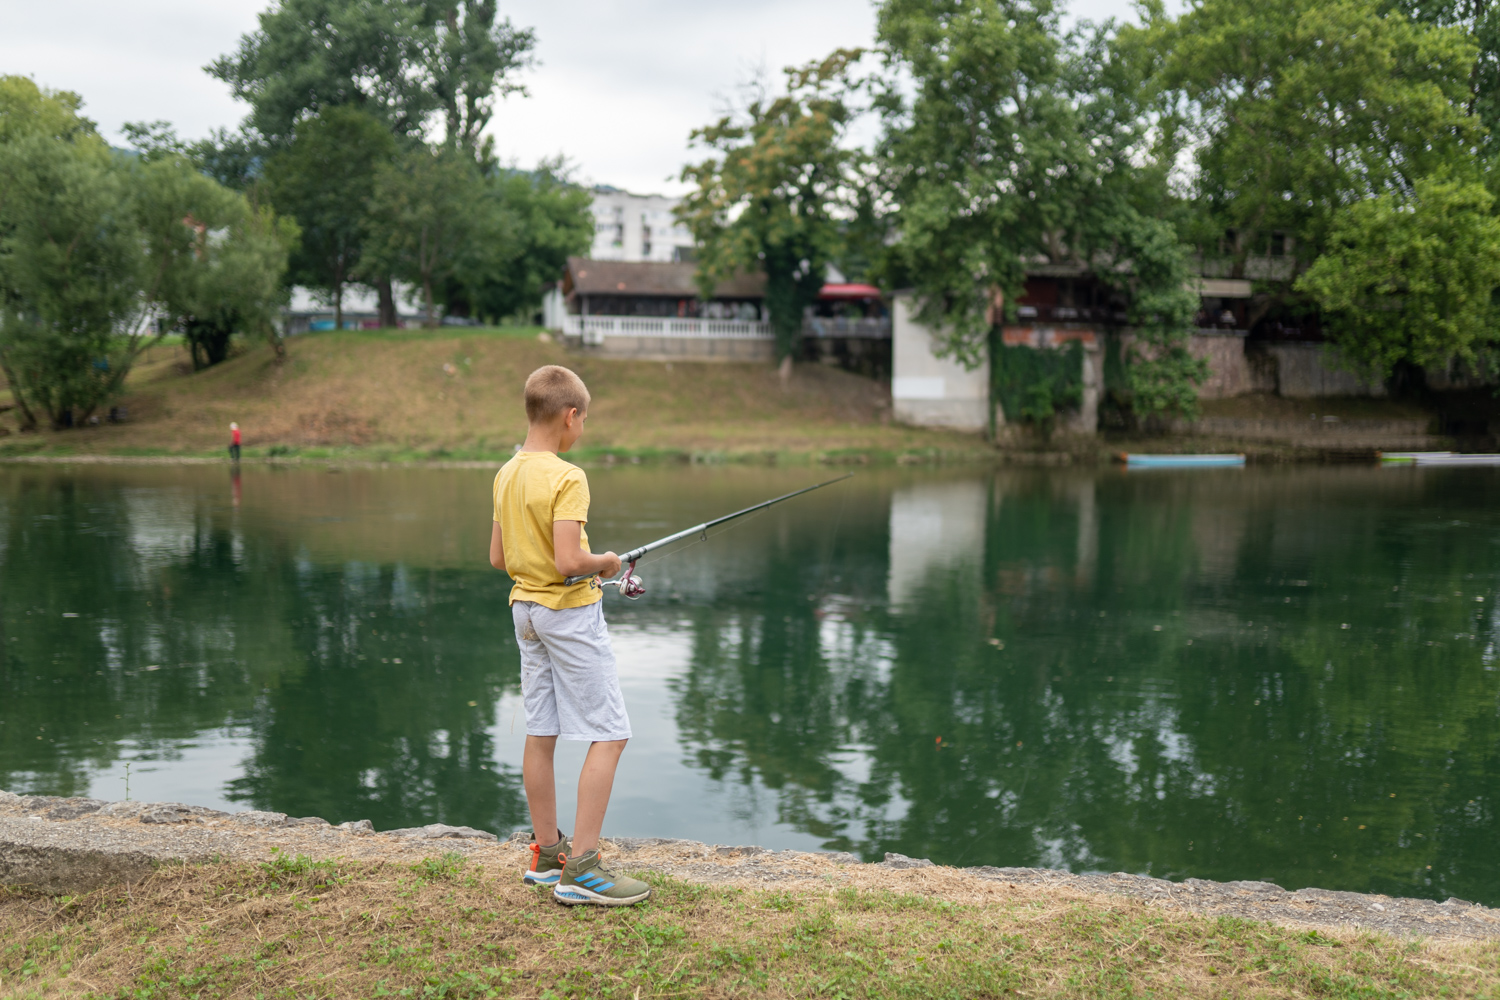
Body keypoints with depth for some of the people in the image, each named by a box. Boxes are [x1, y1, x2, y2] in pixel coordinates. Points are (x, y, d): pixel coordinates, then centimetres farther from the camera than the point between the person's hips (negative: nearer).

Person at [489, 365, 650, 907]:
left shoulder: (506, 475, 7)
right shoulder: (567, 479, -19)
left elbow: (498, 558, 11)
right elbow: (568, 562, -25)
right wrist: (603, 562, -7)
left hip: (525, 607, 9)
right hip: (570, 610, -9)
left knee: (540, 734, 13)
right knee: (609, 735, -3)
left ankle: (547, 853, 22)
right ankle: (581, 868, -6)